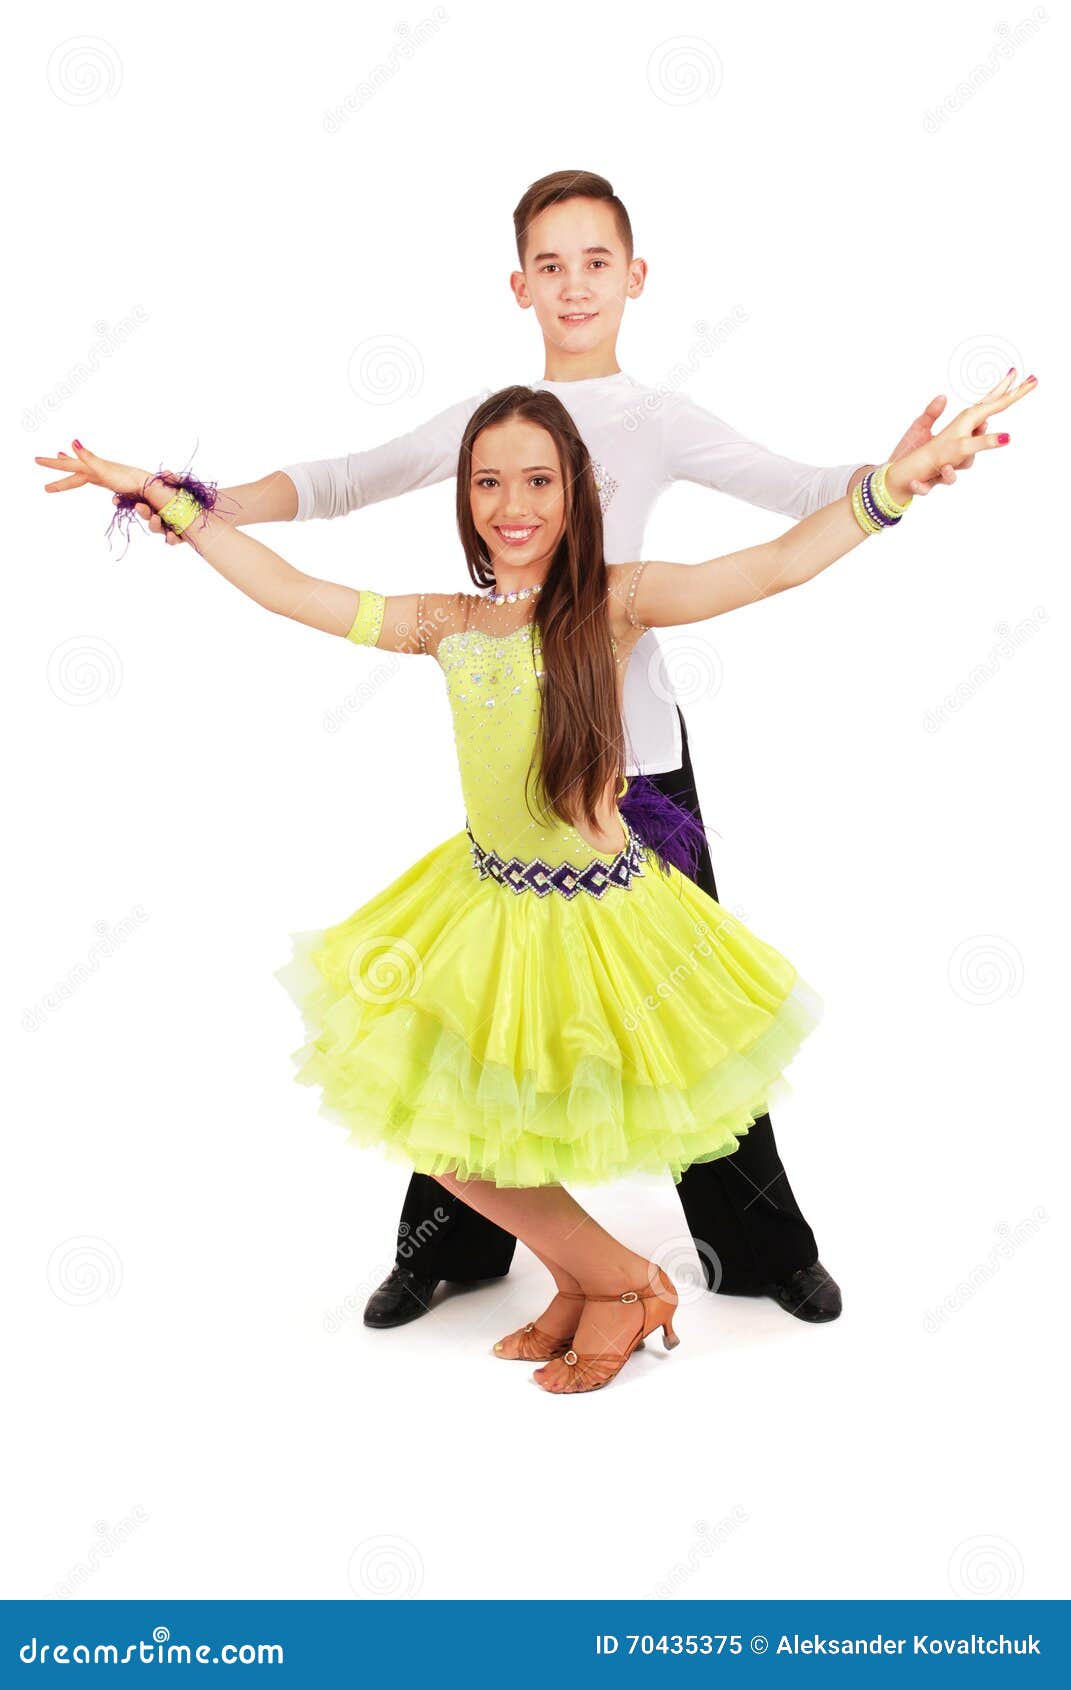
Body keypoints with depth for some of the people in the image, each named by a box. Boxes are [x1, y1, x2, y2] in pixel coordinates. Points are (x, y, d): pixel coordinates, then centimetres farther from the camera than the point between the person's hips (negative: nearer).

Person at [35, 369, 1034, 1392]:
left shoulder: (615, 601, -11)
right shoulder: (445, 625, 0)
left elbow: (778, 565, -21)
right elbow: (287, 590, 3)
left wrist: (904, 474, -32)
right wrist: (166, 500, 3)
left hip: (596, 914, -5)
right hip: (482, 908, 6)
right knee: (429, 1119, 14)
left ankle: (605, 1283, 35)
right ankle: (607, 1279, 32)